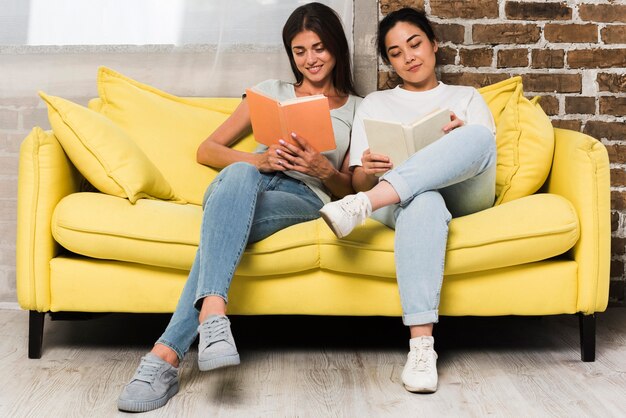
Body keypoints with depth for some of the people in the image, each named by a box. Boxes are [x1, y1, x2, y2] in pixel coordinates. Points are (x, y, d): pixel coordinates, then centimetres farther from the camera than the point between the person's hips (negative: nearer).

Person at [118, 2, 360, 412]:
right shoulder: (272, 91, 26)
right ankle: (213, 314, -57)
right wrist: (259, 160, -2)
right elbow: (207, 150, 19)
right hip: (252, 179, 1)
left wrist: (323, 169, -7)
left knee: (225, 223, -36)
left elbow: (350, 189, 17)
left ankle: (166, 354, -49)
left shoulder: (357, 109, 23)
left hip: (304, 198, -1)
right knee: (240, 174, -40)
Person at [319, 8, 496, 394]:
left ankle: (362, 206, -44)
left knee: (479, 135, -34)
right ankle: (421, 346, -49)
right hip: (403, 200, -1)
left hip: (464, 196, 1)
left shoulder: (467, 98, 25)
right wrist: (369, 170, -12)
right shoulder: (374, 104, 23)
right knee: (422, 200, -42)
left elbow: (486, 150, 9)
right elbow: (359, 181, 14)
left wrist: (464, 140, -14)